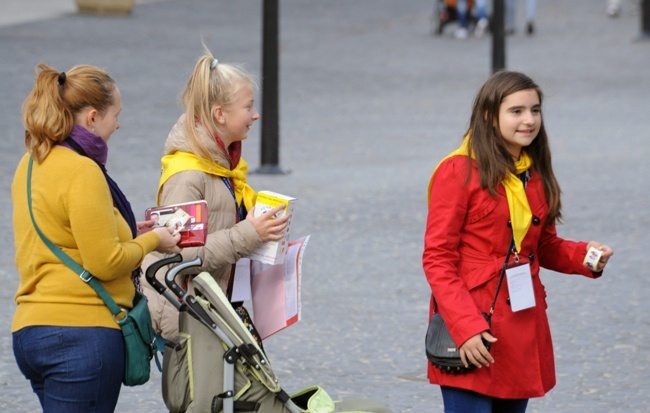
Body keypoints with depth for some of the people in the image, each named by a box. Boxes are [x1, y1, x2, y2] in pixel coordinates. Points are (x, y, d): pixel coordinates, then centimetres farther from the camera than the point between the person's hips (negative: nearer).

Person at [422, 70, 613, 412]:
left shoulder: (535, 174, 11)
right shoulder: (459, 172, -9)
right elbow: (437, 258, -11)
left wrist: (584, 255, -1)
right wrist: (465, 327, -20)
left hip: (523, 328, 7)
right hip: (474, 331, -7)